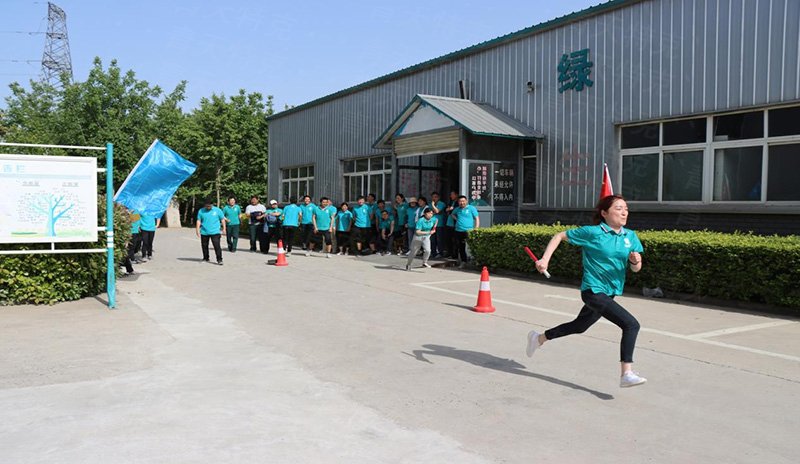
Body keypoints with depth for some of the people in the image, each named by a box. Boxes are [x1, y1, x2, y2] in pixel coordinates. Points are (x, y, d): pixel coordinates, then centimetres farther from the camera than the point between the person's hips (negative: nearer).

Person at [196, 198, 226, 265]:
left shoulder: (217, 210, 1)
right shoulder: (201, 211, 5)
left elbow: (222, 219, 7)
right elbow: (198, 221, 6)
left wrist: (224, 228, 5)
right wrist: (197, 229, -2)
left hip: (215, 232, -3)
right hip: (204, 232, 3)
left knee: (217, 246, -11)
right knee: (204, 246, 11)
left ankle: (219, 260, -9)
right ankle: (205, 258, 27)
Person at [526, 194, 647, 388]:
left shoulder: (630, 236, 4)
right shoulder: (592, 232, -11)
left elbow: (636, 268, 5)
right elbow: (559, 236, -2)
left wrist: (636, 261, -19)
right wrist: (545, 259, -11)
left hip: (611, 292, 8)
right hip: (593, 291, -8)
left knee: (579, 326, 24)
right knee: (631, 324, -20)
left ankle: (539, 338, 44)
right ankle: (626, 374, -17)